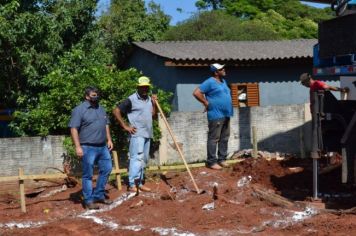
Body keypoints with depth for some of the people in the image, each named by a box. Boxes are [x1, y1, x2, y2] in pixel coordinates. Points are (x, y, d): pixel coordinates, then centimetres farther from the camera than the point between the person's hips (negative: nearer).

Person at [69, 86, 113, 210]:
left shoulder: (101, 109, 14)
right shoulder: (79, 110, -9)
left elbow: (106, 125, 23)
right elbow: (73, 129, -13)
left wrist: (109, 139, 14)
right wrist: (78, 146, -18)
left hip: (103, 147, 7)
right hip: (88, 148, -7)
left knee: (106, 169, 11)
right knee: (88, 175, 0)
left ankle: (99, 195, 24)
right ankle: (89, 200, 8)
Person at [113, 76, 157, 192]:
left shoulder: (149, 99, 13)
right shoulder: (131, 99, -10)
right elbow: (116, 111, -11)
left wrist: (154, 104, 4)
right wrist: (125, 126, -11)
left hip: (147, 134, 8)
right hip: (137, 134, -8)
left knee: (144, 159, 12)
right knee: (136, 158, -15)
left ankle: (139, 183, 20)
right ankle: (132, 184, -17)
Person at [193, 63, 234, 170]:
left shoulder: (223, 81, 16)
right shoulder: (210, 82, -11)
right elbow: (196, 93, -16)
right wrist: (206, 103, -13)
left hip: (226, 115, 9)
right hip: (216, 116, -9)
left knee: (224, 138, 12)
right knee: (214, 138, -5)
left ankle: (222, 159, 20)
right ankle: (211, 161, -1)